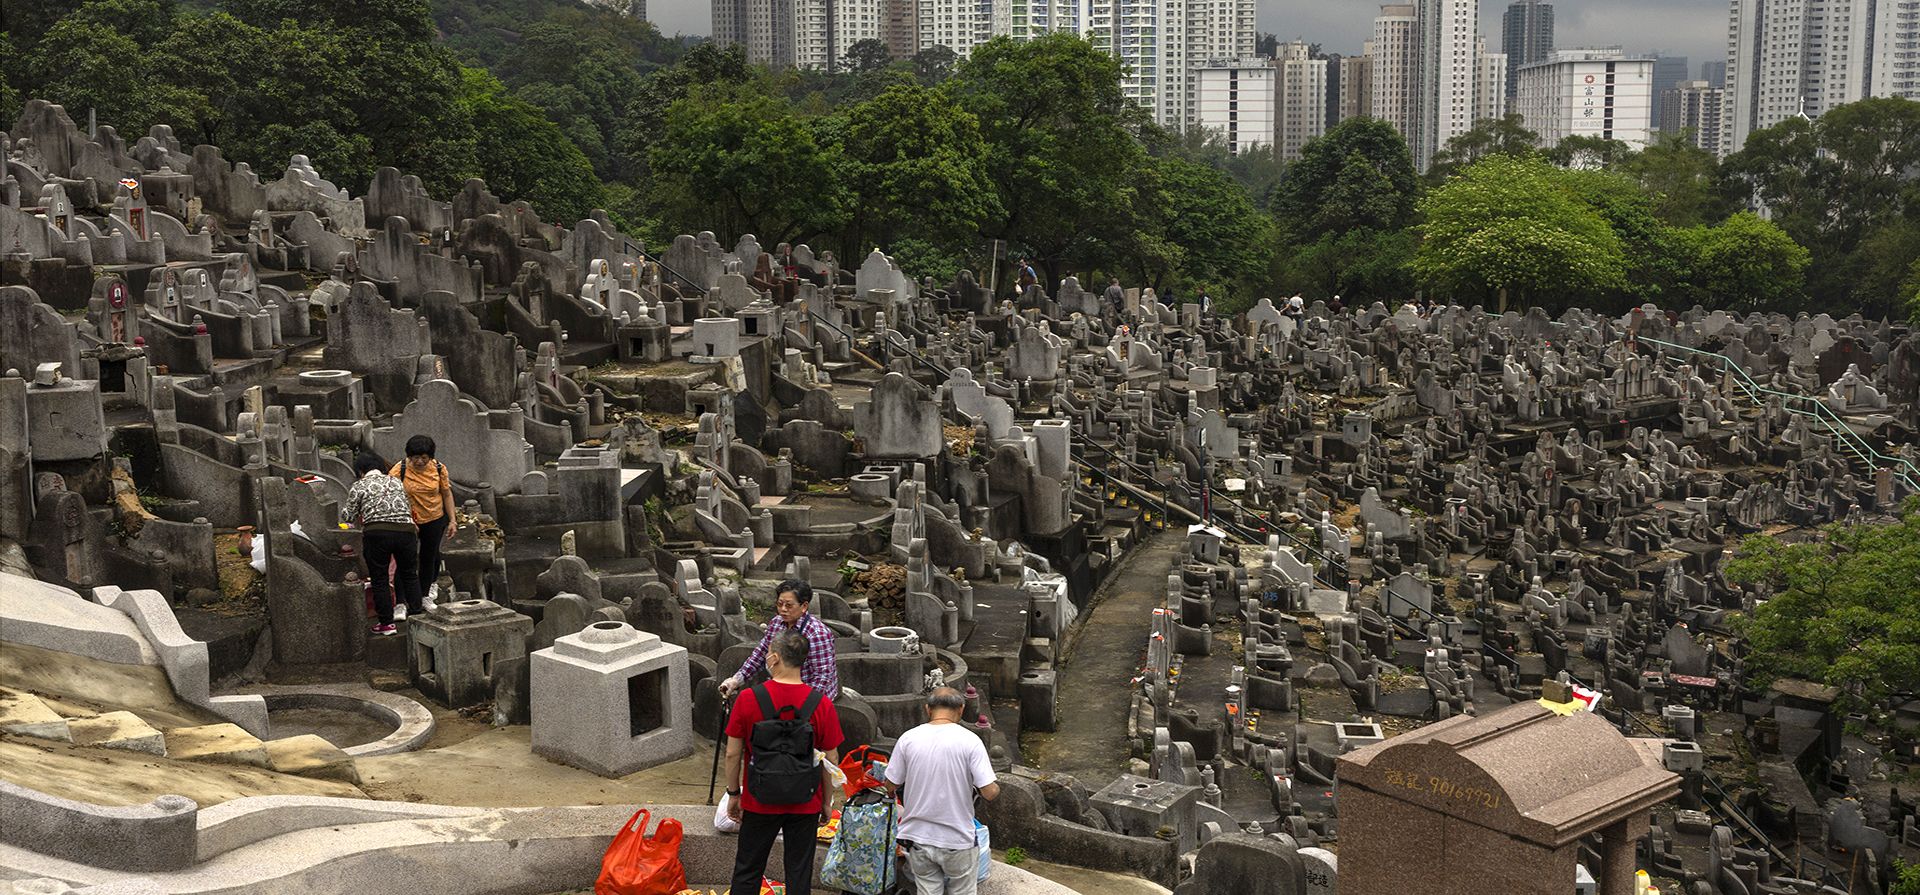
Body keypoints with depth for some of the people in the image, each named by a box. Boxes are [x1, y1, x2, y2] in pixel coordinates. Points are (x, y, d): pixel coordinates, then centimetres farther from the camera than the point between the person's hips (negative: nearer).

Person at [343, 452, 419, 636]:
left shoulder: (358, 487, 7)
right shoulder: (396, 481, 17)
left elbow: (350, 517, 7)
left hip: (377, 534, -3)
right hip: (406, 530, 3)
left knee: (379, 580, 9)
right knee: (410, 575, 19)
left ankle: (387, 624, 11)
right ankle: (416, 613, 18)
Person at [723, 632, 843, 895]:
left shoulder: (748, 700, -12)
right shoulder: (822, 705, -11)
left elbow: (732, 754, -6)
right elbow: (831, 760, -5)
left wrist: (733, 794, 9)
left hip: (759, 803, 0)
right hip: (805, 805, 0)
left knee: (747, 873, 14)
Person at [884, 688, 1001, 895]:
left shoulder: (908, 739, -6)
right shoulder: (969, 740, -13)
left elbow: (891, 785, 2)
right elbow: (989, 792, -16)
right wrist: (996, 785, 7)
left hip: (918, 837, 2)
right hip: (958, 841, -2)